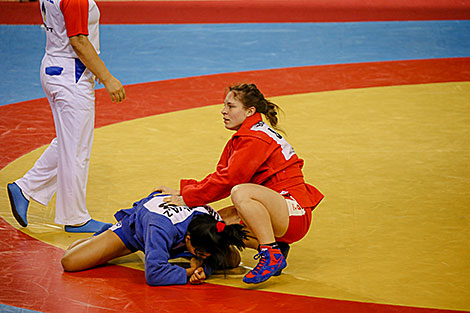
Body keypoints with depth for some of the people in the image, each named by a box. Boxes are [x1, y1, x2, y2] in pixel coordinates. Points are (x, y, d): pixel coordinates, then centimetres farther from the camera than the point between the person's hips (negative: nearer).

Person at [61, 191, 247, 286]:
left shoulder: (214, 222, -35)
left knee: (232, 260, 1)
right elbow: (154, 273, -54)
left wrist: (202, 266, -38)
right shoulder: (163, 228, -50)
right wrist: (190, 273, -49)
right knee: (69, 262, -15)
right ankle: (98, 239, 25)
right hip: (135, 224, -5)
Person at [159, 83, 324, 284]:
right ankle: (274, 246, 7)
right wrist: (181, 191, 4)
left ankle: (272, 256, -25)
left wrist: (187, 198, -12)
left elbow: (230, 179, -19)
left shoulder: (256, 138, -14)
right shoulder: (243, 137, 16)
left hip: (295, 214, -10)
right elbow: (221, 176, 14)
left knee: (241, 192, -33)